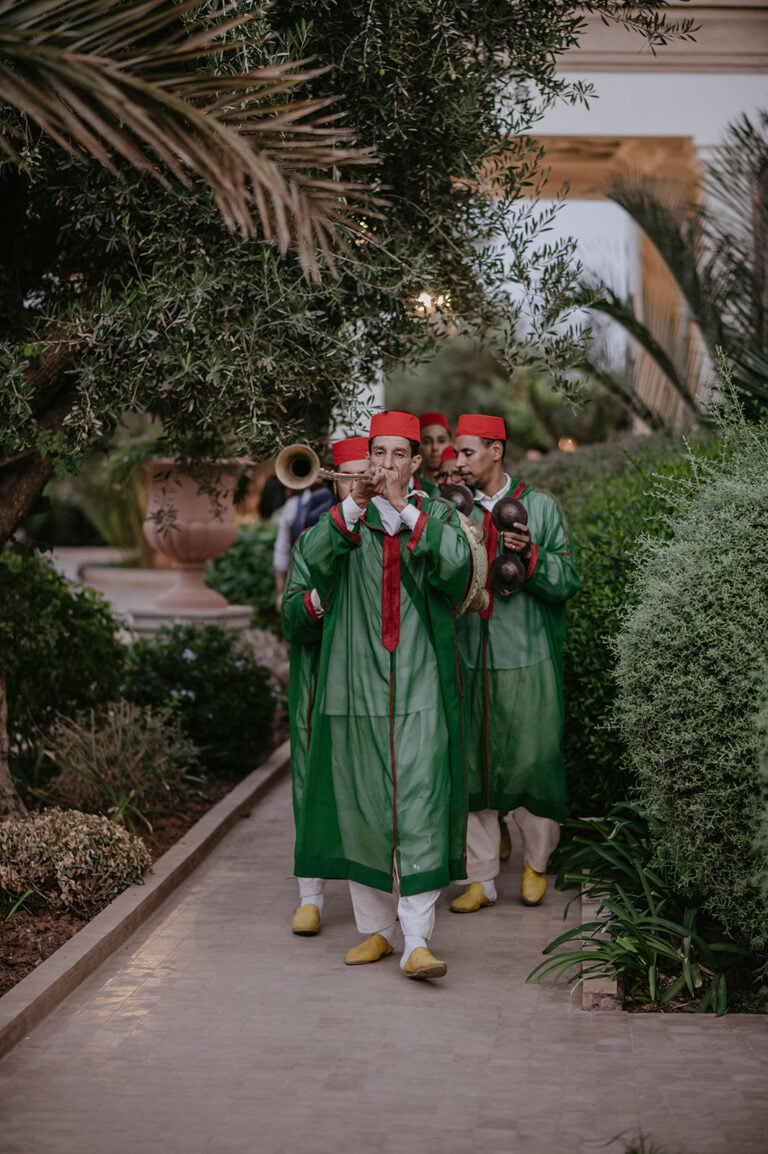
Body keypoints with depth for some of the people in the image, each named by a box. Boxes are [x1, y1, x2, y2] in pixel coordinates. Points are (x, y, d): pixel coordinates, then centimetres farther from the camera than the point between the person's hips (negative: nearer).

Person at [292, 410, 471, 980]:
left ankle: (417, 941, -9)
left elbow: (454, 565, -12)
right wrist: (355, 504, -22)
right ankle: (377, 927, 19)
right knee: (361, 805, 6)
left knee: (419, 806, -9)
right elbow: (314, 557, -11)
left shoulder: (438, 515, 8)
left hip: (420, 685, -1)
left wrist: (405, 510, -15)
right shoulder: (346, 517, 9)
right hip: (357, 683, 2)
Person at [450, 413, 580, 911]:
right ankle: (480, 879, 14)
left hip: (527, 657, -2)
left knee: (531, 762, 2)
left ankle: (536, 862, 24)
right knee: (471, 767, 4)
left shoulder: (540, 506, 2)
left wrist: (531, 555, -18)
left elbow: (568, 581, -2)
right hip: (469, 656, 3)